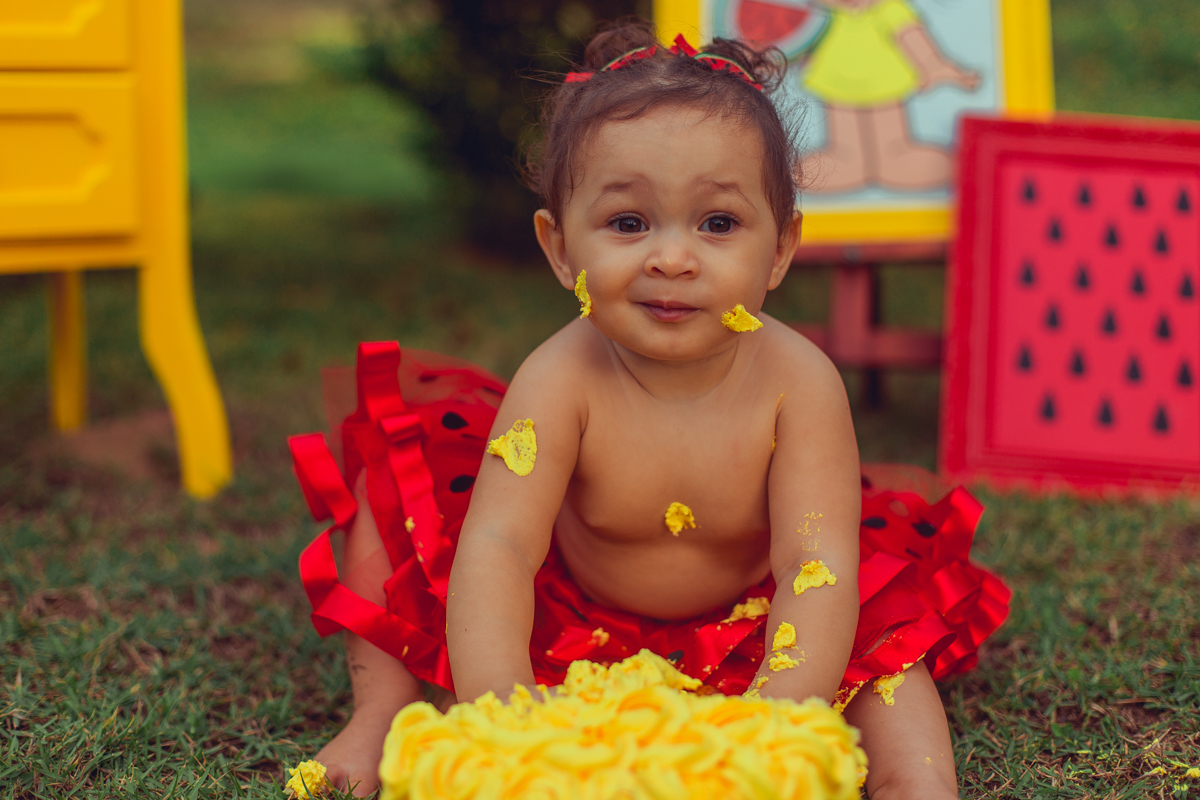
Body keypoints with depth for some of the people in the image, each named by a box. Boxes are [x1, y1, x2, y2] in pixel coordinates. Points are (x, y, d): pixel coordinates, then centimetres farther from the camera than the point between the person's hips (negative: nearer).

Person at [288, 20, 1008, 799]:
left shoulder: (798, 382, -30)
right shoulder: (561, 381, -29)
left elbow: (817, 569, -35)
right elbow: (496, 549, -37)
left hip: (744, 634, 0)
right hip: (567, 621, 1)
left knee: (882, 621, -23)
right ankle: (384, 710, -2)